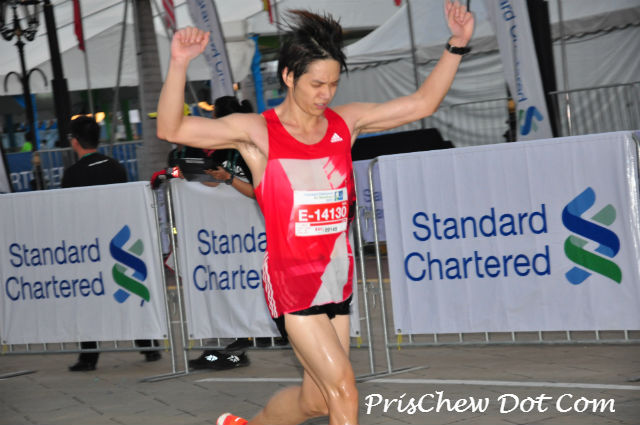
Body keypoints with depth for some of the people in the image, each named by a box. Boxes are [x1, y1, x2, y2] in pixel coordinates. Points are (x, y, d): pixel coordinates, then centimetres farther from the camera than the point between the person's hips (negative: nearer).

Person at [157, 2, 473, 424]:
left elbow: (422, 103, 10)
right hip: (291, 282, -6)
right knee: (342, 387, -15)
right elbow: (171, 129, -12)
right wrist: (179, 64, -26)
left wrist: (457, 45, 1)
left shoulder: (346, 122, 6)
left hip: (337, 281, 6)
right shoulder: (257, 132, -7)